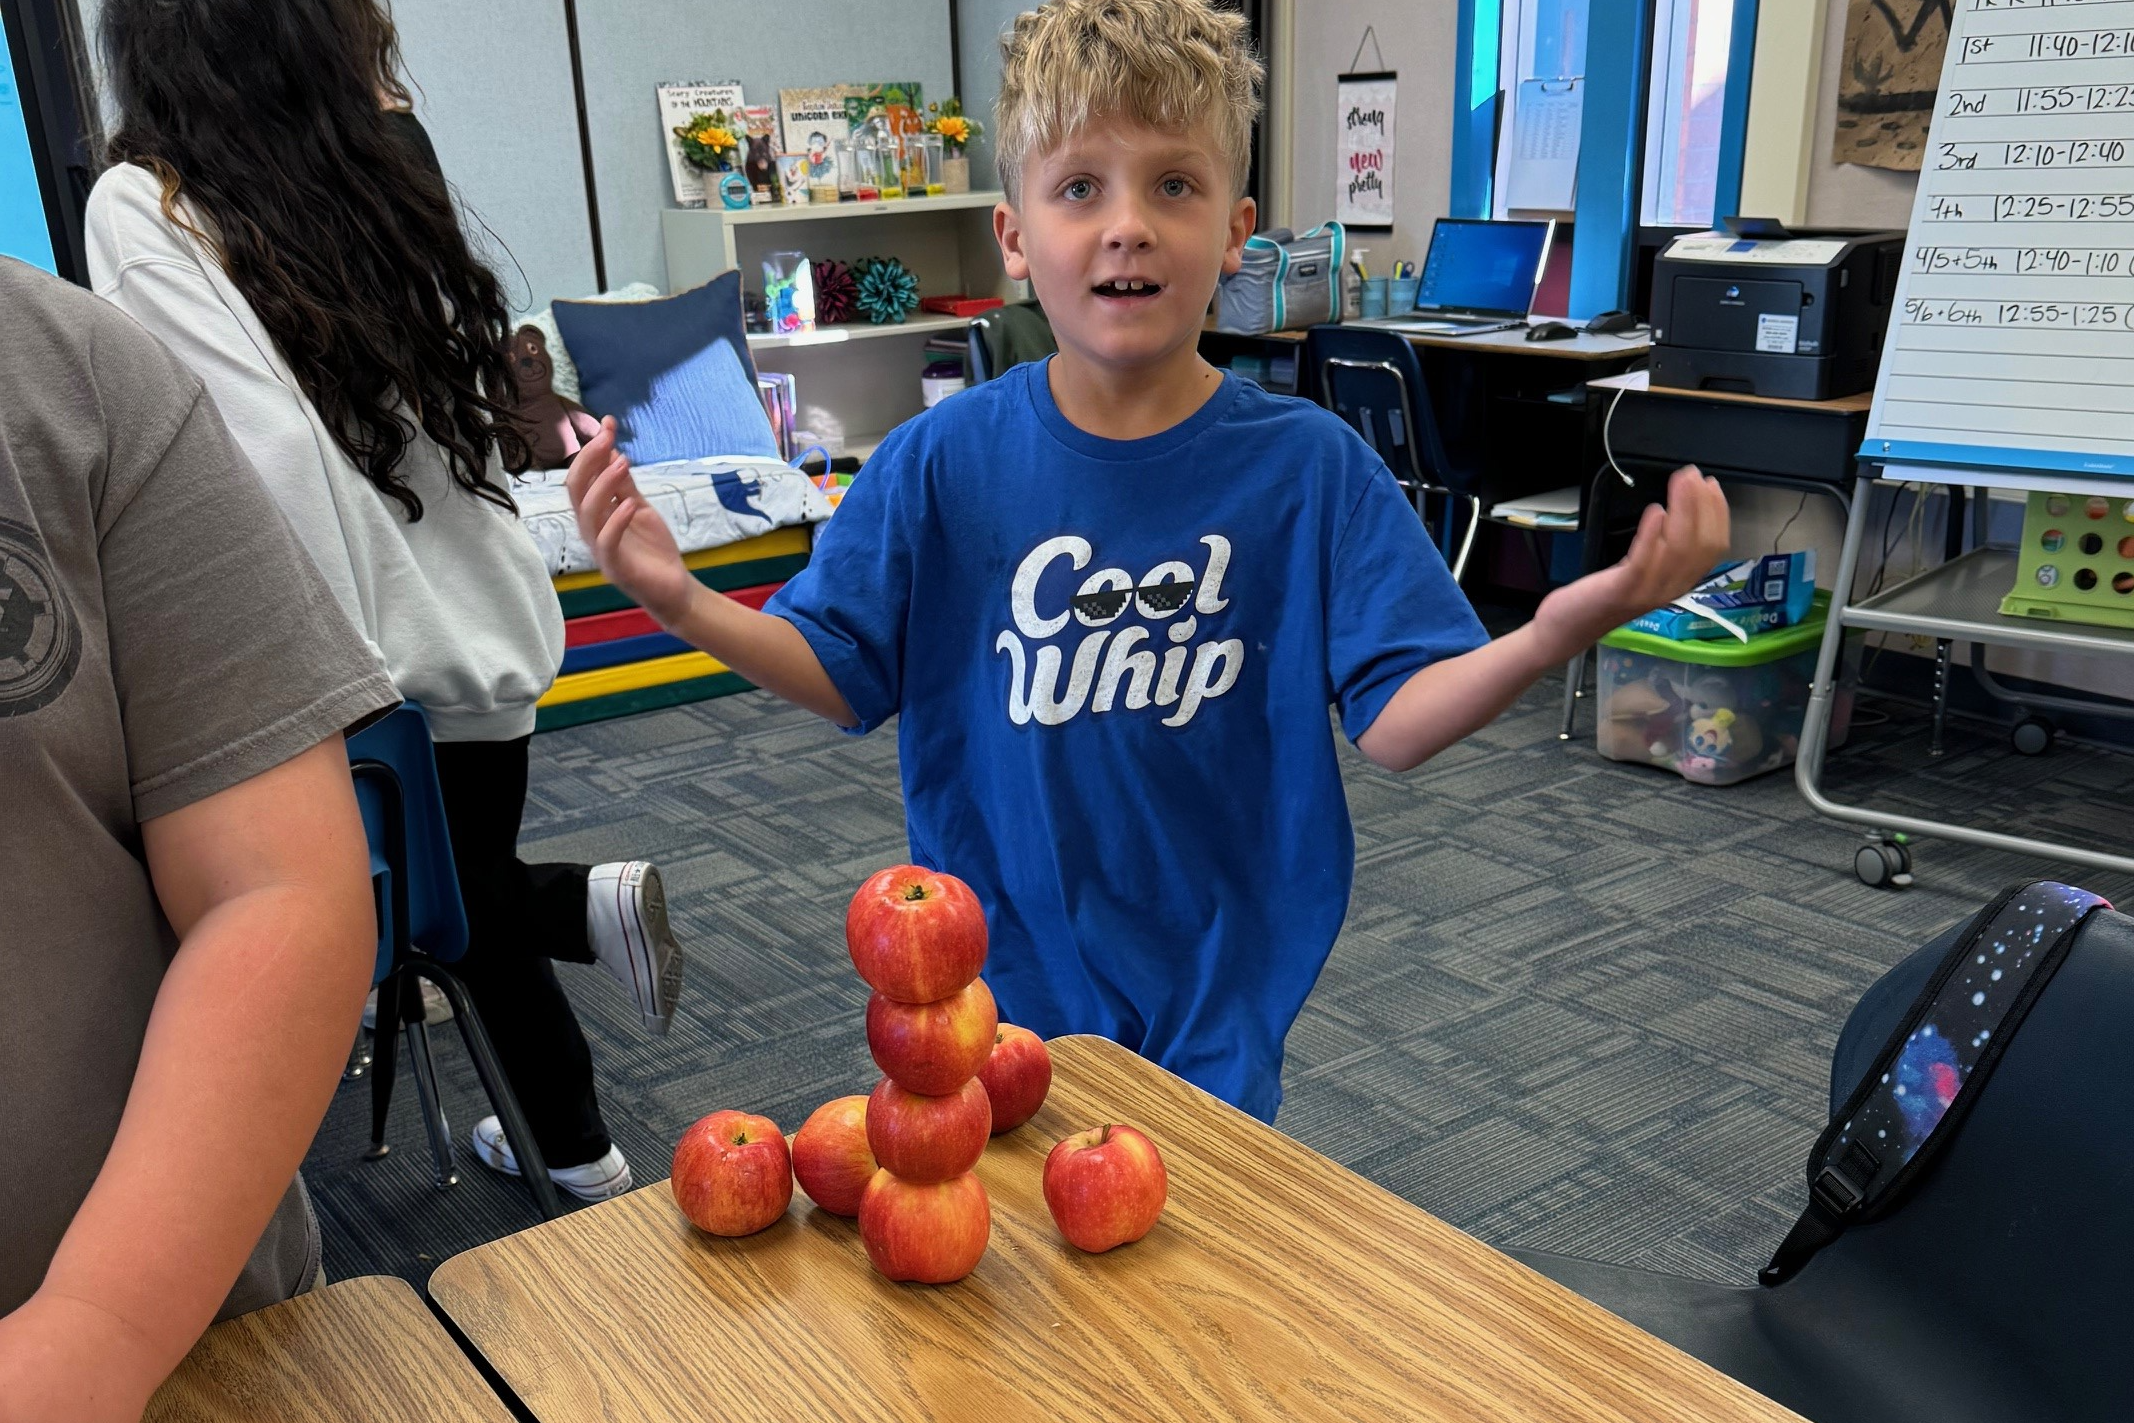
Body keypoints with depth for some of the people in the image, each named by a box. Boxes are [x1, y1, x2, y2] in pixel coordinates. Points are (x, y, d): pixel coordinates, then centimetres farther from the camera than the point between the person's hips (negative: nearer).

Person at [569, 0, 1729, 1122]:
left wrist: (1555, 631, -33)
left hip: (1214, 995, 0)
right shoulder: (944, 462, -10)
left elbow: (1395, 721, -14)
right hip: (995, 983, 1)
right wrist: (681, 602, -22)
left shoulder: (1310, 467, -12)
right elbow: (842, 677, -4)